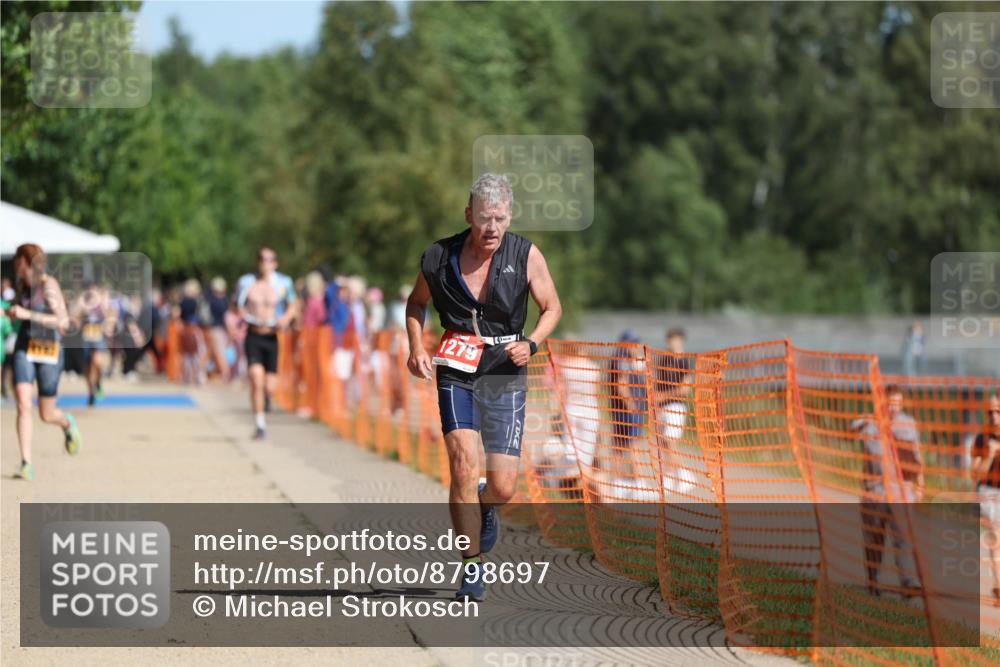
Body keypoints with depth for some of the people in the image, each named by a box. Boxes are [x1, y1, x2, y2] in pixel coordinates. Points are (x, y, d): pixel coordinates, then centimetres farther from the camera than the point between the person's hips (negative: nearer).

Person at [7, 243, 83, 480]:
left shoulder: (49, 285, -15)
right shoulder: (22, 283, 5)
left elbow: (63, 322, -23)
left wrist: (27, 314, -26)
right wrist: (12, 314, 2)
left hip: (49, 350, -4)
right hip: (24, 348, 4)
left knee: (46, 415, 6)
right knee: (23, 405, -15)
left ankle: (67, 423, 42)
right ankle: (26, 464, -15)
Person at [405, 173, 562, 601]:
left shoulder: (525, 255, -6)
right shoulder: (440, 257, -4)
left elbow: (552, 307, 7)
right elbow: (416, 303, 15)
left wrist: (531, 344, -10)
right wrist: (416, 348, -1)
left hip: (505, 375, 0)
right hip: (457, 372, 0)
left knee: (503, 486, -3)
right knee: (464, 462, -20)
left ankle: (484, 510, 37)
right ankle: (472, 569, -11)